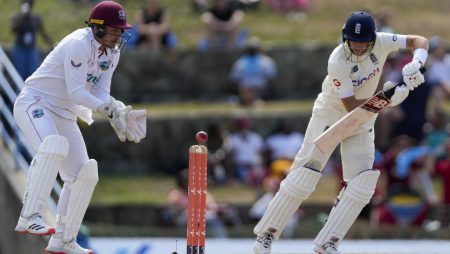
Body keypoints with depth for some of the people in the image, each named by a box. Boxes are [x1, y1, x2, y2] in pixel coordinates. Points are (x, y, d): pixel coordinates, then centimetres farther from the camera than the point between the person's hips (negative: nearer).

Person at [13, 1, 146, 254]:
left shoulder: (112, 53, 5)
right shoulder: (79, 44, -21)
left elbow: (100, 93, 0)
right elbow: (75, 91, -27)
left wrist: (117, 112, -21)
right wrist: (109, 109, -35)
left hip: (64, 114, 9)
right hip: (35, 103, -9)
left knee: (84, 174, 3)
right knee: (54, 145, -37)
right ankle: (29, 217, -40)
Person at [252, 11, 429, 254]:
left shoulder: (380, 43, -17)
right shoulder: (337, 61, -29)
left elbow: (420, 41, -11)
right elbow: (351, 106, -29)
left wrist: (415, 64, -31)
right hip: (329, 115, -5)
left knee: (361, 183, -8)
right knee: (304, 175, -10)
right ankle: (266, 234, 1)